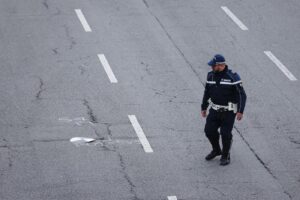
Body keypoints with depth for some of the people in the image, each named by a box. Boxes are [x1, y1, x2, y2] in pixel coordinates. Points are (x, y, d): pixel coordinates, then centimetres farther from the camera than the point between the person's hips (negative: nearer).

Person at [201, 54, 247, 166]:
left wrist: (240, 111, -21)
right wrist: (203, 107, 19)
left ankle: (225, 156, 16)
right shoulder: (211, 76, 2)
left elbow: (242, 95, -14)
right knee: (209, 130, 0)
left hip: (228, 112, -5)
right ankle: (216, 150, 27)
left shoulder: (232, 77, -15)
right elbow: (207, 93, 16)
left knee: (225, 134, -6)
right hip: (215, 110, 5)